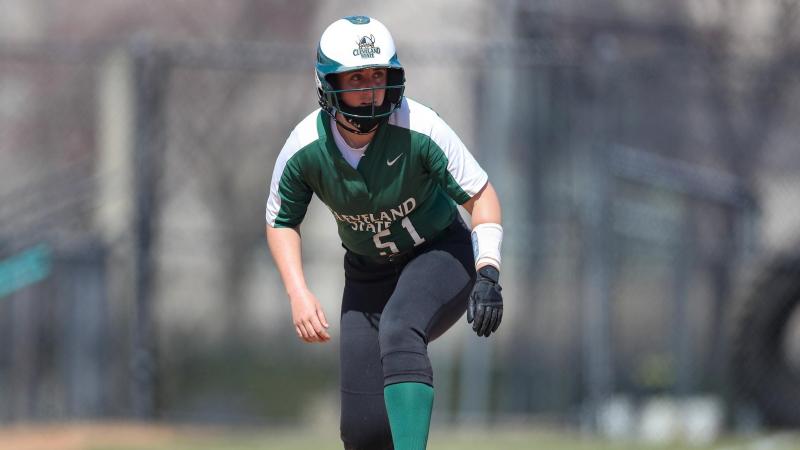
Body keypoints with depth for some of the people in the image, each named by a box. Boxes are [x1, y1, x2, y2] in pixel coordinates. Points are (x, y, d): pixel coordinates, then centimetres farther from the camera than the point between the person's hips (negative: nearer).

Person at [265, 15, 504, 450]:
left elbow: (481, 194, -15)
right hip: (368, 273, 3)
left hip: (440, 254, -3)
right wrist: (298, 293, -12)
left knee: (398, 332, -37)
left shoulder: (419, 129, -24)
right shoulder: (305, 148, -16)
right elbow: (281, 220, 2)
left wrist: (488, 275, -26)